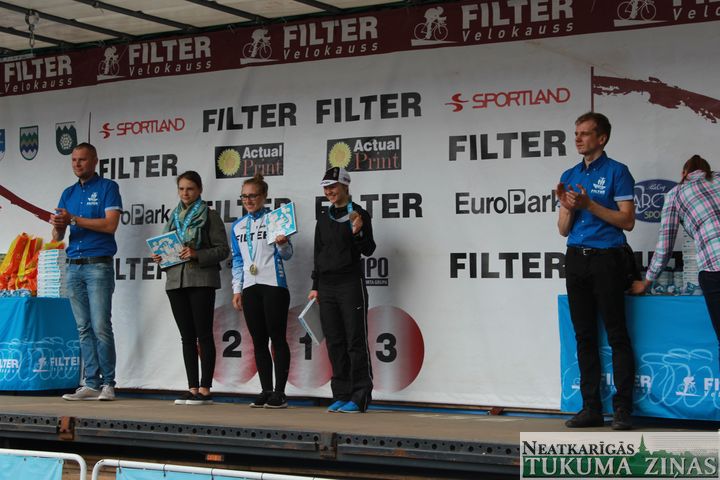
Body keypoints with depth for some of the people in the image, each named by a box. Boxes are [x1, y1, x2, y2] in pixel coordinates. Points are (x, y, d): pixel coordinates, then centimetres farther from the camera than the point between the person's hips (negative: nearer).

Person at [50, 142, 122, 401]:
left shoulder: (107, 187, 1)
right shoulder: (68, 193, 17)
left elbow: (110, 224, -13)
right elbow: (57, 237, 14)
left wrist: (73, 219, -13)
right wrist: (57, 226, -10)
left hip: (99, 265, -6)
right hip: (73, 266, 6)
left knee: (100, 327, -9)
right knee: (84, 329, 5)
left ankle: (108, 384, -4)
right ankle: (91, 384, 7)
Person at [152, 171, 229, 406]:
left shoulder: (210, 216, 1)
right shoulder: (173, 218, 18)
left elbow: (222, 250, -5)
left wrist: (197, 254, -19)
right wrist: (159, 257, 3)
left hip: (201, 281, -5)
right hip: (176, 280, 6)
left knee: (203, 335, -4)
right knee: (187, 336, 6)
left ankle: (205, 390, -4)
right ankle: (192, 388, 9)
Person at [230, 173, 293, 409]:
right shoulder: (237, 226, 15)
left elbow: (286, 254, -3)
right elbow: (237, 261, 18)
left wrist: (282, 243, -24)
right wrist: (237, 290, 12)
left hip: (273, 285, -5)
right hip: (250, 288, 5)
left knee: (277, 338, -4)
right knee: (258, 341, 7)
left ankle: (280, 393, -2)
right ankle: (266, 391, 12)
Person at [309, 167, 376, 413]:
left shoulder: (359, 214, -2)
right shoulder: (324, 219, 14)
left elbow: (368, 250, -4)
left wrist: (358, 233, -23)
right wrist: (315, 287, 14)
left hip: (351, 283, -6)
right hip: (327, 286, 6)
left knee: (356, 341, -5)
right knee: (334, 343, 6)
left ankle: (360, 397, -3)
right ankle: (341, 395, 11)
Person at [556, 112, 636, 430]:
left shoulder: (616, 172, -2)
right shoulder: (569, 176, 15)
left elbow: (627, 220, -8)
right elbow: (564, 230, 15)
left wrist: (589, 204, -16)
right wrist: (568, 206, -6)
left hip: (606, 259, -6)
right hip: (576, 260, 6)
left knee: (617, 335, -5)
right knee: (584, 337, 7)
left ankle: (622, 409, -1)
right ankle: (591, 407, 12)